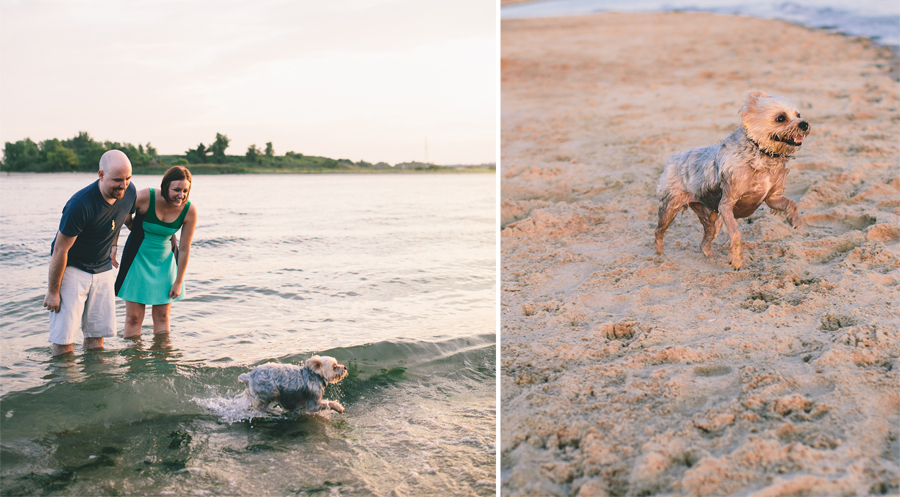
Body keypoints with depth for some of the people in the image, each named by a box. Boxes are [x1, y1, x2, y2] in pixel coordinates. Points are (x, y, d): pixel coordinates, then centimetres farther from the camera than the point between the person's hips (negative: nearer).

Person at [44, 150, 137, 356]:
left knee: (97, 334, 7)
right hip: (71, 268, -5)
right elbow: (60, 250, -20)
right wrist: (53, 291, -14)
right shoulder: (80, 205, -29)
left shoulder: (129, 192, -11)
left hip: (103, 269, 5)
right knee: (64, 339, -7)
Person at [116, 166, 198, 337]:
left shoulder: (189, 211, -16)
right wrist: (141, 234, 4)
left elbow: (184, 250, -8)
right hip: (138, 258, -2)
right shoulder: (145, 198, -23)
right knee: (134, 316, 1)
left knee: (162, 316, 8)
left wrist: (178, 282, -3)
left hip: (164, 262, 2)